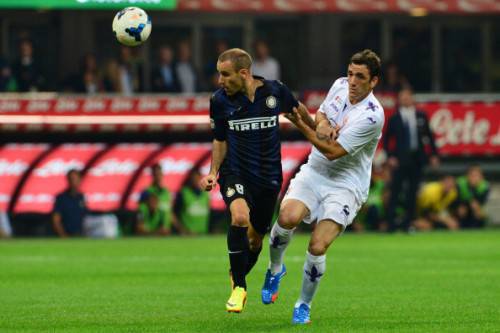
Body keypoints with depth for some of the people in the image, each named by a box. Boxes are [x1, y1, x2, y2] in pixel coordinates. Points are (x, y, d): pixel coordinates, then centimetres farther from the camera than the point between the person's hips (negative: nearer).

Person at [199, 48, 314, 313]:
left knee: (255, 238, 10)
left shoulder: (275, 92, -10)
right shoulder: (220, 100, -7)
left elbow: (297, 109, 12)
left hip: (268, 176, 1)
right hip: (235, 172, -1)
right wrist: (213, 172, -3)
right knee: (240, 217, -29)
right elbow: (220, 140, 7)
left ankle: (238, 278, 42)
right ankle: (238, 288, -14)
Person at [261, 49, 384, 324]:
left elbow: (333, 152, -20)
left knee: (317, 248, -19)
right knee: (288, 217, -26)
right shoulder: (340, 85, 0)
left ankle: (304, 305, 6)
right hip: (314, 173, 5)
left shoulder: (372, 115, -21)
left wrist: (302, 126, -26)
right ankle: (275, 268, 4)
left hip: (345, 185, -5)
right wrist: (322, 125, -8)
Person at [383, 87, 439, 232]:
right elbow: (387, 139, 2)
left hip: (417, 159, 3)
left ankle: (407, 222, 12)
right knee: (396, 190, -6)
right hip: (401, 159, -3)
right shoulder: (394, 119, 1)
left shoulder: (421, 117, 9)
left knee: (412, 192, 5)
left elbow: (429, 136, 11)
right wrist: (390, 156, -8)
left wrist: (433, 155, 4)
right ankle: (391, 222, -3)